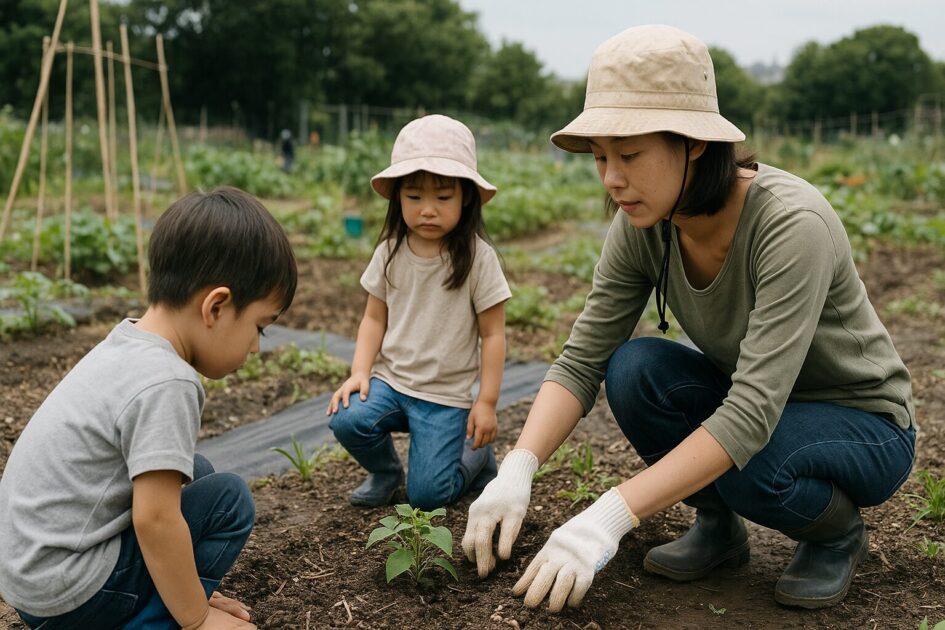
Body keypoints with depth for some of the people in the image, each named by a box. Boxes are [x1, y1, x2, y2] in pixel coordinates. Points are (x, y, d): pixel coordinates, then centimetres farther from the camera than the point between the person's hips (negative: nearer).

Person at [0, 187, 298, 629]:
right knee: (229, 500, -6)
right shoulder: (167, 384, -25)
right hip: (64, 593, -9)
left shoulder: (127, 344, 5)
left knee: (194, 475, 17)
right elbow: (154, 520, -24)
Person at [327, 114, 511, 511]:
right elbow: (375, 318, 6)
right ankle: (385, 471, 7)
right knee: (346, 419, -25)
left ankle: (477, 454, 22)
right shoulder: (390, 252, 0)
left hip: (445, 395, -3)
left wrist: (487, 402, -9)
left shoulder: (477, 258, -11)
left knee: (426, 495, -10)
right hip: (390, 378, 4)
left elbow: (493, 334, -7)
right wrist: (359, 372, -8)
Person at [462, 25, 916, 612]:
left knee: (739, 467, -35)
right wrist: (516, 471, -32)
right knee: (633, 368, -22)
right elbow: (581, 360, -16)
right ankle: (719, 527, 3)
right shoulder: (643, 227, -15)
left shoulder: (792, 223, -34)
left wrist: (610, 517, -45)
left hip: (867, 426, -5)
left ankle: (839, 531, 1)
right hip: (752, 404, 5)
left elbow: (754, 413, -40)